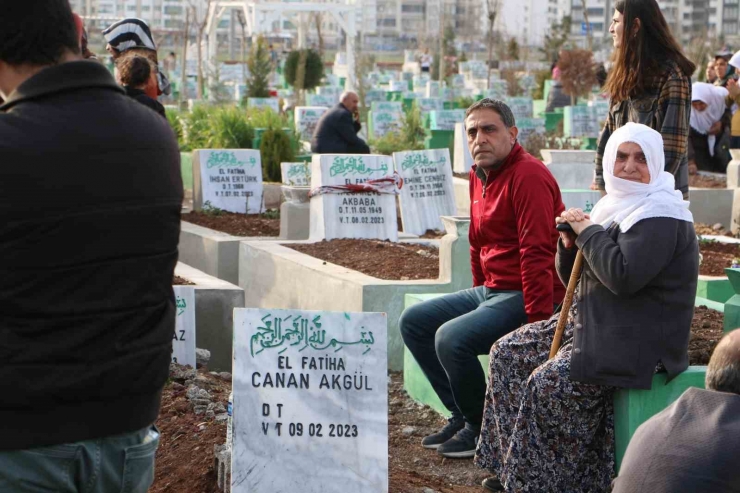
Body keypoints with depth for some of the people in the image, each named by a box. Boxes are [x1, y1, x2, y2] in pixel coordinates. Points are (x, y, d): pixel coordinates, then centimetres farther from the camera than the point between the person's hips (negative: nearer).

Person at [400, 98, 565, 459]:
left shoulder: (529, 176, -18)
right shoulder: (478, 176, 12)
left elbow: (537, 254, -24)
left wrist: (536, 321, -27)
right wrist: (480, 294, 18)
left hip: (525, 297, -10)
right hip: (491, 290, 10)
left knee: (452, 338, -28)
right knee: (414, 321, 9)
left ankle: (482, 427, -5)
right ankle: (461, 415, 12)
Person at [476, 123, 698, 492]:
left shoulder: (661, 217, -16)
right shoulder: (617, 206, 14)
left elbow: (623, 276, -31)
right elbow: (575, 278, 18)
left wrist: (587, 231, -17)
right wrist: (570, 243, -3)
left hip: (637, 344, -10)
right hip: (590, 324, 10)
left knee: (546, 384, -23)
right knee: (507, 353, 7)